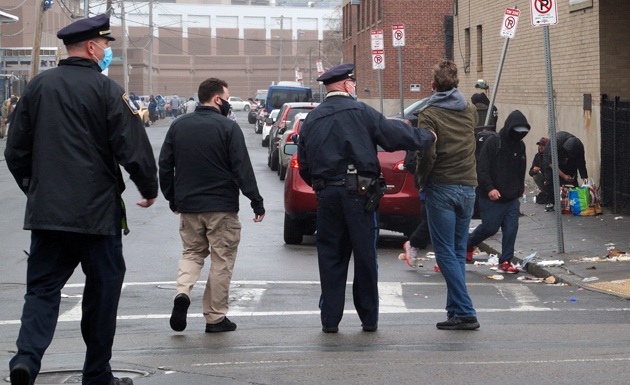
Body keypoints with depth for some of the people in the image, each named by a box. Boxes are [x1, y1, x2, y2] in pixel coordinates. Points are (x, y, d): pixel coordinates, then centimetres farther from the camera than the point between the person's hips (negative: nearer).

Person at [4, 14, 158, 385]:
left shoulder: (38, 86, 6)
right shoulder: (107, 90, -9)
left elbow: (16, 151, 12)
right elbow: (134, 150, -11)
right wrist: (150, 189, 6)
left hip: (45, 211, 4)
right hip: (97, 211, -4)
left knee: (43, 286, 7)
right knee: (103, 287, 8)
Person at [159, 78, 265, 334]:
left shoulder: (178, 126, 5)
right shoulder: (228, 128, -10)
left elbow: (165, 165, 9)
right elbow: (242, 169, -13)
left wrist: (172, 199, 20)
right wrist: (256, 202, -7)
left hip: (188, 206, 4)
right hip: (222, 207, -4)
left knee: (192, 252, 19)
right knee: (221, 260, 6)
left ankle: (182, 292, -8)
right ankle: (215, 317, 8)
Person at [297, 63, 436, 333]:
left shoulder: (311, 120, 10)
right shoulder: (360, 112, -4)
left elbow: (303, 166, 11)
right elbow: (395, 135, -7)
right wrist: (427, 138, 8)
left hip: (327, 197, 4)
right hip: (359, 194, -3)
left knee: (330, 259, 8)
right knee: (365, 257, 5)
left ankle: (330, 319, 7)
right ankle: (369, 319, 12)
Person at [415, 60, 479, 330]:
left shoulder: (429, 115, -8)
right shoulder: (470, 112, 10)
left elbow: (427, 154, -19)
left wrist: (422, 179, -3)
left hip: (441, 188, -5)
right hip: (467, 188, 5)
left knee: (446, 253, -3)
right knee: (458, 252, 12)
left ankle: (464, 312, -9)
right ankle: (455, 308, 13)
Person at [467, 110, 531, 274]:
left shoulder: (520, 145, 10)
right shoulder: (492, 142, -10)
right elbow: (482, 169, -13)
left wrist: (519, 188, 20)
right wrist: (489, 188, -22)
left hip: (512, 199, 5)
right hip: (491, 198, -5)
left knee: (511, 230, -3)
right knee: (489, 228, 1)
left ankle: (505, 262, 5)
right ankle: (468, 243, 29)